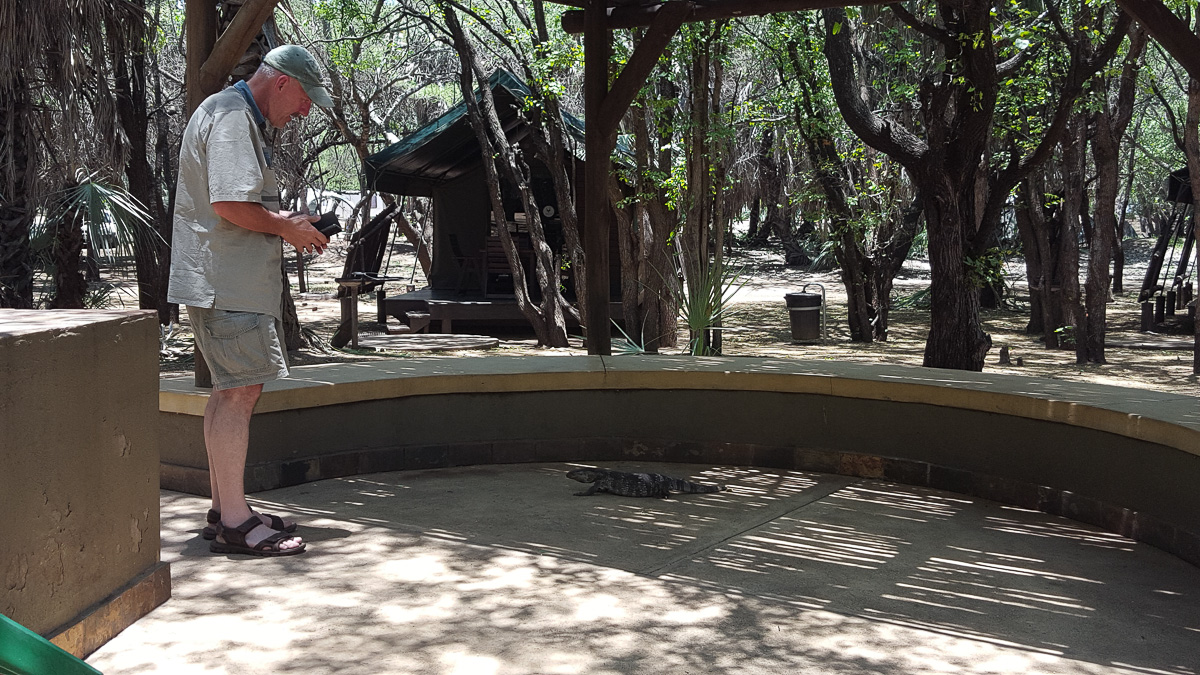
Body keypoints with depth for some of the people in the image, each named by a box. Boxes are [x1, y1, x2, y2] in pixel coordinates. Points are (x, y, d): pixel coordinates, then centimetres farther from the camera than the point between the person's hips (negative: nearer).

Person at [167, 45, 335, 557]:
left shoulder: (239, 117, 22)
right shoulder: (231, 116, -13)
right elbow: (230, 204, -23)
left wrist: (285, 223, 14)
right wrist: (286, 228, -10)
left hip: (225, 280, 11)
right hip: (227, 282, -11)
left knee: (230, 392, 13)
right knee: (240, 392, -10)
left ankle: (224, 510, 21)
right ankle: (234, 522, -6)